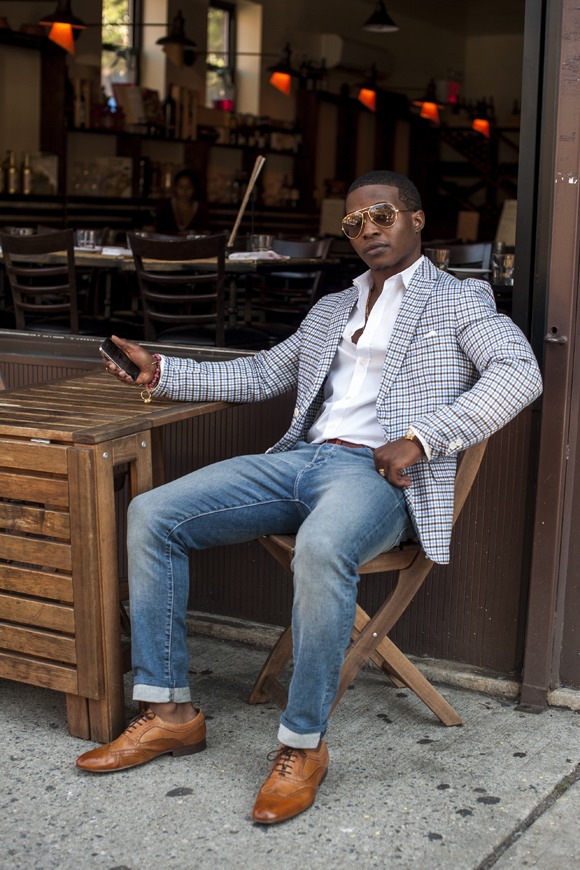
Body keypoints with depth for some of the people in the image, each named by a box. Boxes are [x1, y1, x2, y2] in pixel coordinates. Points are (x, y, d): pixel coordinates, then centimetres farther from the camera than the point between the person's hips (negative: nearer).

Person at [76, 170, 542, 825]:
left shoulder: (460, 299, 9)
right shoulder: (331, 310, 29)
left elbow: (519, 372, -7)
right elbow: (261, 375, 31)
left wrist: (421, 438, -17)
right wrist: (162, 372, 19)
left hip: (380, 473, -6)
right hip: (301, 457, 7)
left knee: (322, 550, -40)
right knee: (151, 514, -9)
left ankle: (303, 745, -23)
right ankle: (169, 712, -4)